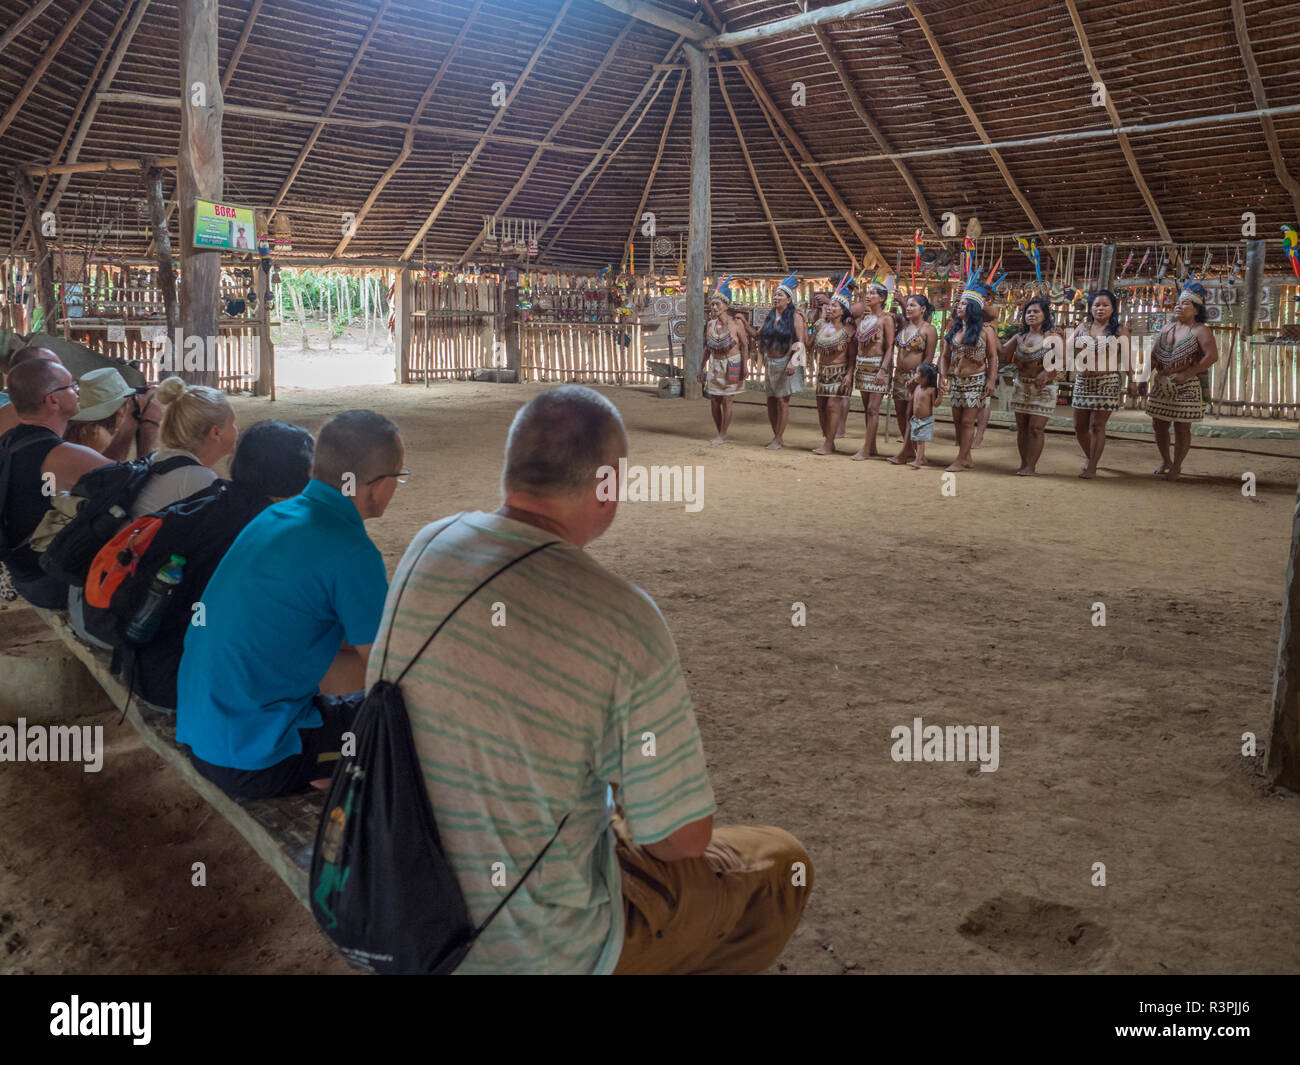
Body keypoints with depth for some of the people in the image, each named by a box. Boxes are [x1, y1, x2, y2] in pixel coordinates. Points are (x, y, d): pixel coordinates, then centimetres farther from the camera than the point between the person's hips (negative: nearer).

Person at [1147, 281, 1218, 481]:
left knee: (1182, 427, -1)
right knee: (1158, 424, 10)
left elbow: (1212, 356, -17)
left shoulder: (1199, 330, -7)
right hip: (1161, 384, 6)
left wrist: (1186, 374, -21)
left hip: (1186, 386, -6)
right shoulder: (1167, 328, 12)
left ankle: (1177, 465, 13)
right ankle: (1165, 460, 29)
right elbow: (1154, 355, 16)